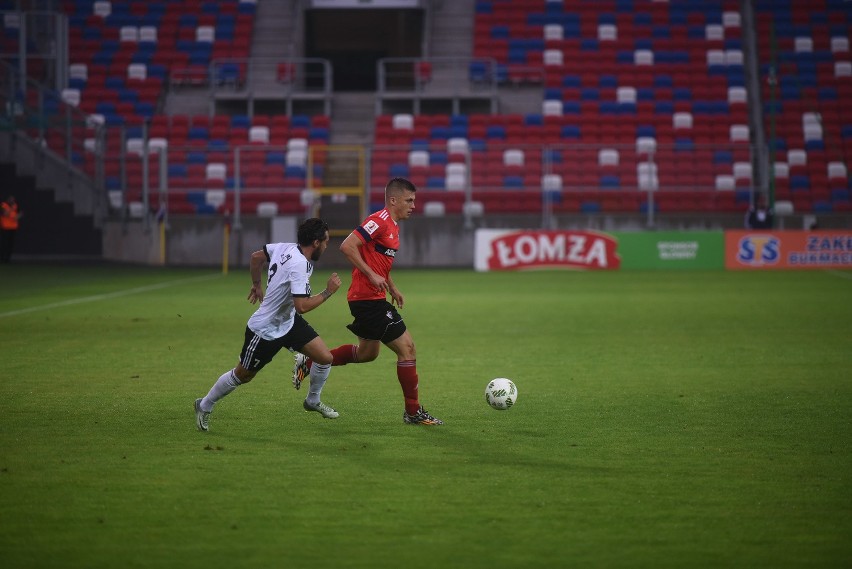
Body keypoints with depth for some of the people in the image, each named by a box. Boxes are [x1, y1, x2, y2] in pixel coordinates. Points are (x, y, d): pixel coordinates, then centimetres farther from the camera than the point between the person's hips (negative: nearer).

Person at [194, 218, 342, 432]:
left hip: (289, 321, 9)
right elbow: (302, 306, -35)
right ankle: (204, 406, 31)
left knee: (325, 358, 0)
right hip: (266, 331, -9)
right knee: (242, 376, 10)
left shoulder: (285, 248, -5)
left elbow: (256, 256, 11)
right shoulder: (299, 264, -31)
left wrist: (256, 284, 24)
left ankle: (313, 401, 24)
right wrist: (328, 292, -25)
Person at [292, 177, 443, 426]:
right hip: (368, 299, -11)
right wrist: (372, 276, -24)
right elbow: (347, 246, -24)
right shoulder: (379, 221, -17)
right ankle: (413, 412, 0)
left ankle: (308, 362, 28)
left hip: (372, 298, 11)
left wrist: (392, 287, 19)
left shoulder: (392, 225, 15)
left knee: (367, 353, 22)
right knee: (407, 347, -7)